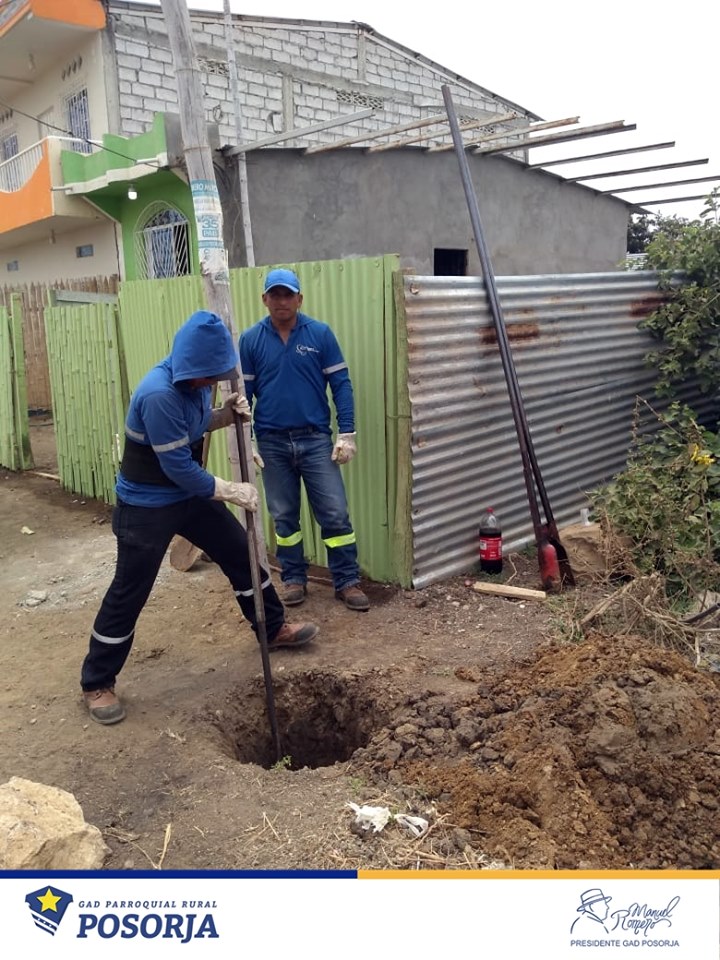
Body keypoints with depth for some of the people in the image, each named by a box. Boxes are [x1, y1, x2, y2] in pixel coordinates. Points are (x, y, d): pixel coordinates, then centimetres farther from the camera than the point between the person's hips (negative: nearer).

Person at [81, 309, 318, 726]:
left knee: (241, 554, 14)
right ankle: (97, 683, 18)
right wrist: (233, 491, -18)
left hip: (191, 492, 8)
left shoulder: (194, 380, -5)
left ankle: (274, 629, 35)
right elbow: (179, 467, -28)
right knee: (128, 594, 1)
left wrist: (227, 413, -8)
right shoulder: (159, 395, -32)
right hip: (147, 506, -8)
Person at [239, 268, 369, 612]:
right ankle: (293, 579, 27)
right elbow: (242, 393, 4)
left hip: (316, 439, -1)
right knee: (284, 516, 11)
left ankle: (347, 582, 12)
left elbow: (341, 384, -1)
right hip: (272, 442, 1)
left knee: (335, 513, -1)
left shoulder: (321, 333, -3)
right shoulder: (250, 339, 1)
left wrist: (346, 433, -7)